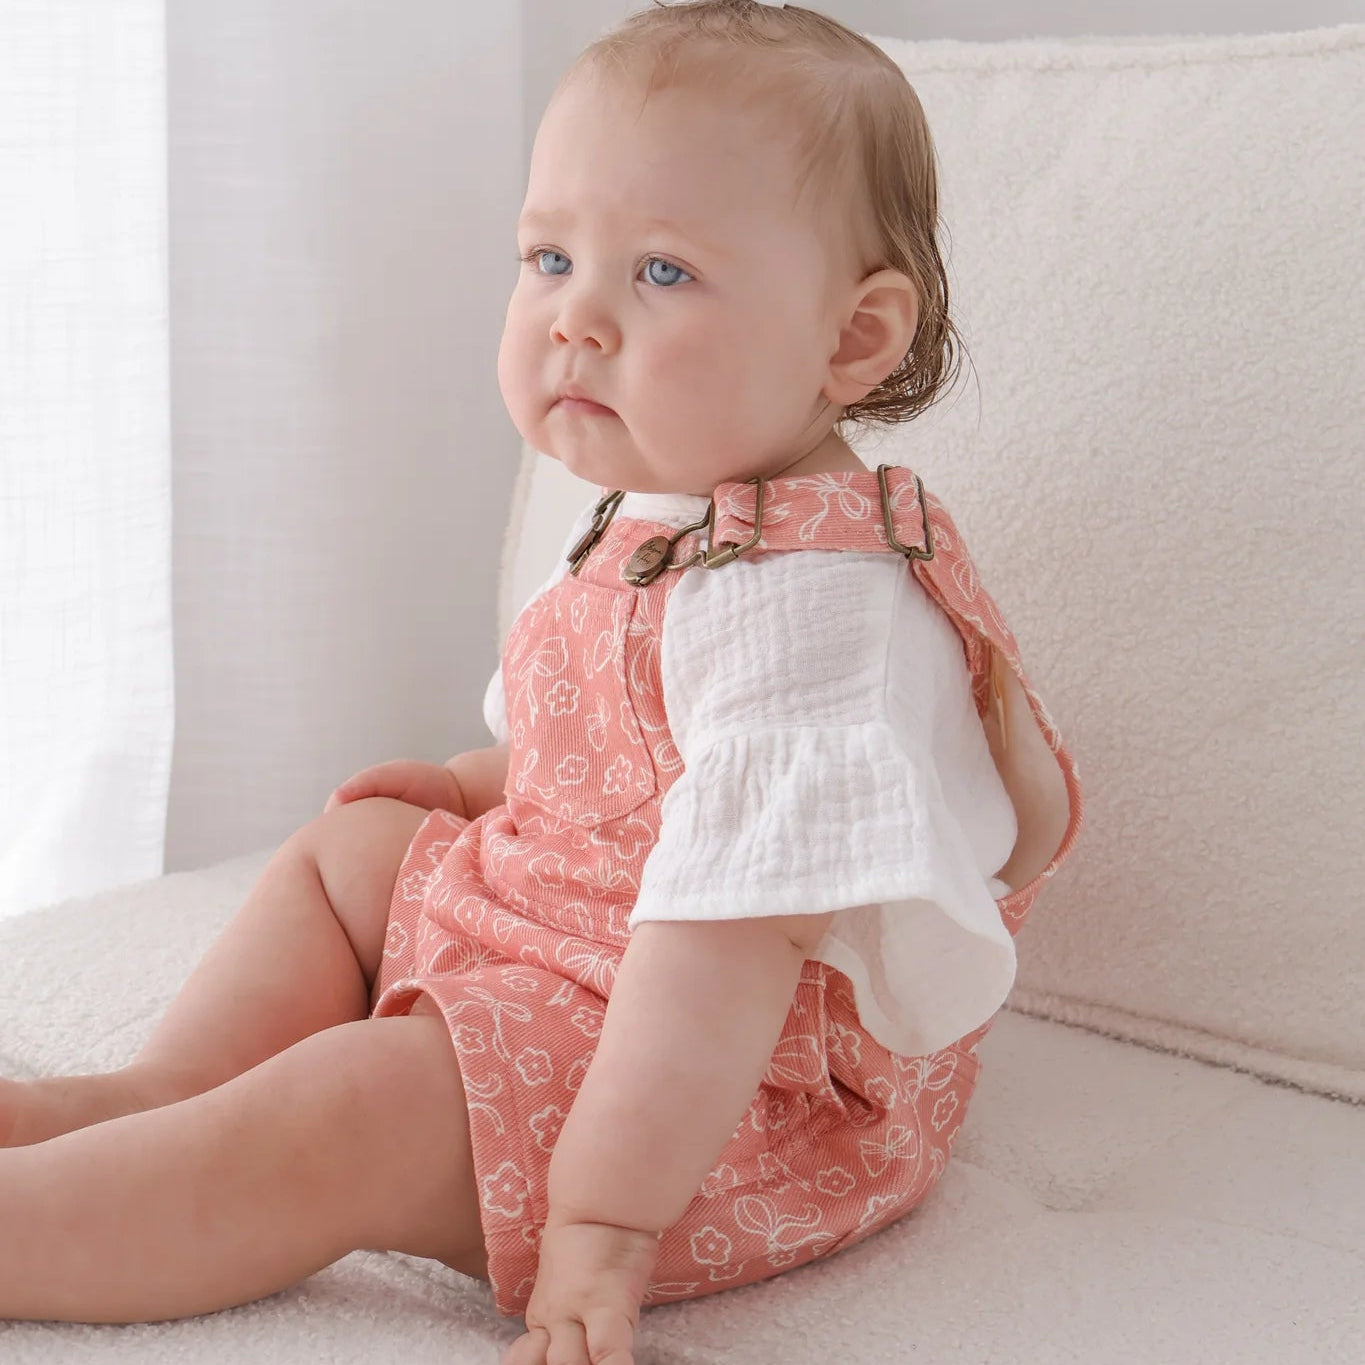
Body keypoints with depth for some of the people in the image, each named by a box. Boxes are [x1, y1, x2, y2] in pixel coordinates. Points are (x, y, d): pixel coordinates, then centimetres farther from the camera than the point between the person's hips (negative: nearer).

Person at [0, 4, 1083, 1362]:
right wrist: (482, 782, 15)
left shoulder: (803, 603, -30)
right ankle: (169, 1095, 7)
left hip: (740, 1098, -11)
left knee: (336, 1119, -26)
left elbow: (737, 936, -37)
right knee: (353, 845, 21)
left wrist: (598, 1220, -38)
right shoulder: (656, 514, 4)